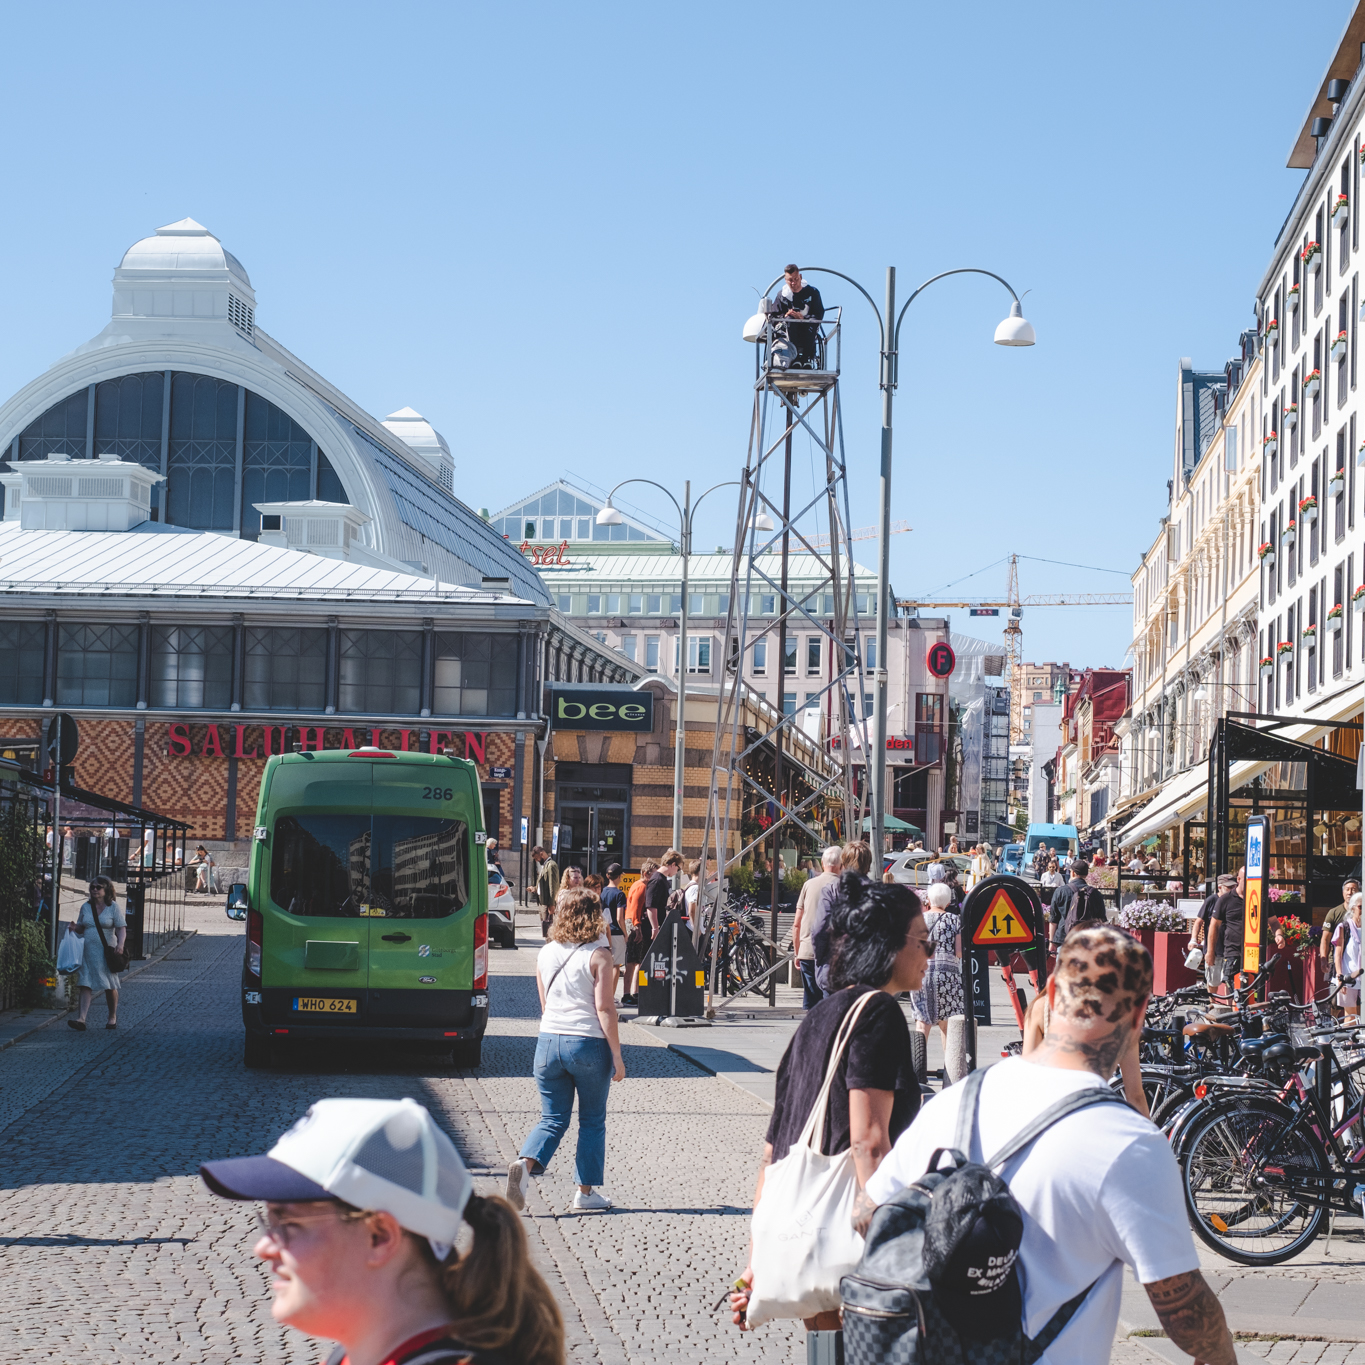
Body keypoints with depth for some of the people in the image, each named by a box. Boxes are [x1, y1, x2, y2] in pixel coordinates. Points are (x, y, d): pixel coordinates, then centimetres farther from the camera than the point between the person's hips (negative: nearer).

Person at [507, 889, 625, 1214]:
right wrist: (617, 1057, -8)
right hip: (589, 1044, -4)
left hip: (548, 1041, 4)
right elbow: (604, 1008, -12)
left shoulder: (546, 954, 8)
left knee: (552, 1119, 9)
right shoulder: (598, 955, -8)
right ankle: (585, 1192, 13)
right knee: (592, 1122, 11)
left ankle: (525, 1163, -17)